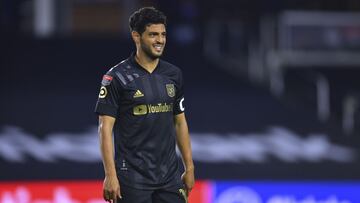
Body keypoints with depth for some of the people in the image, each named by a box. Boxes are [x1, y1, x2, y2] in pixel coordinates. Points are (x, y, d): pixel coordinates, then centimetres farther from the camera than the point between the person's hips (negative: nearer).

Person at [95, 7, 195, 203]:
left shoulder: (173, 75, 10)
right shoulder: (117, 77, -7)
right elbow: (105, 128, -10)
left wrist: (189, 167, 12)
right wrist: (110, 175, -17)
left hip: (169, 176, 5)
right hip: (133, 177, -5)